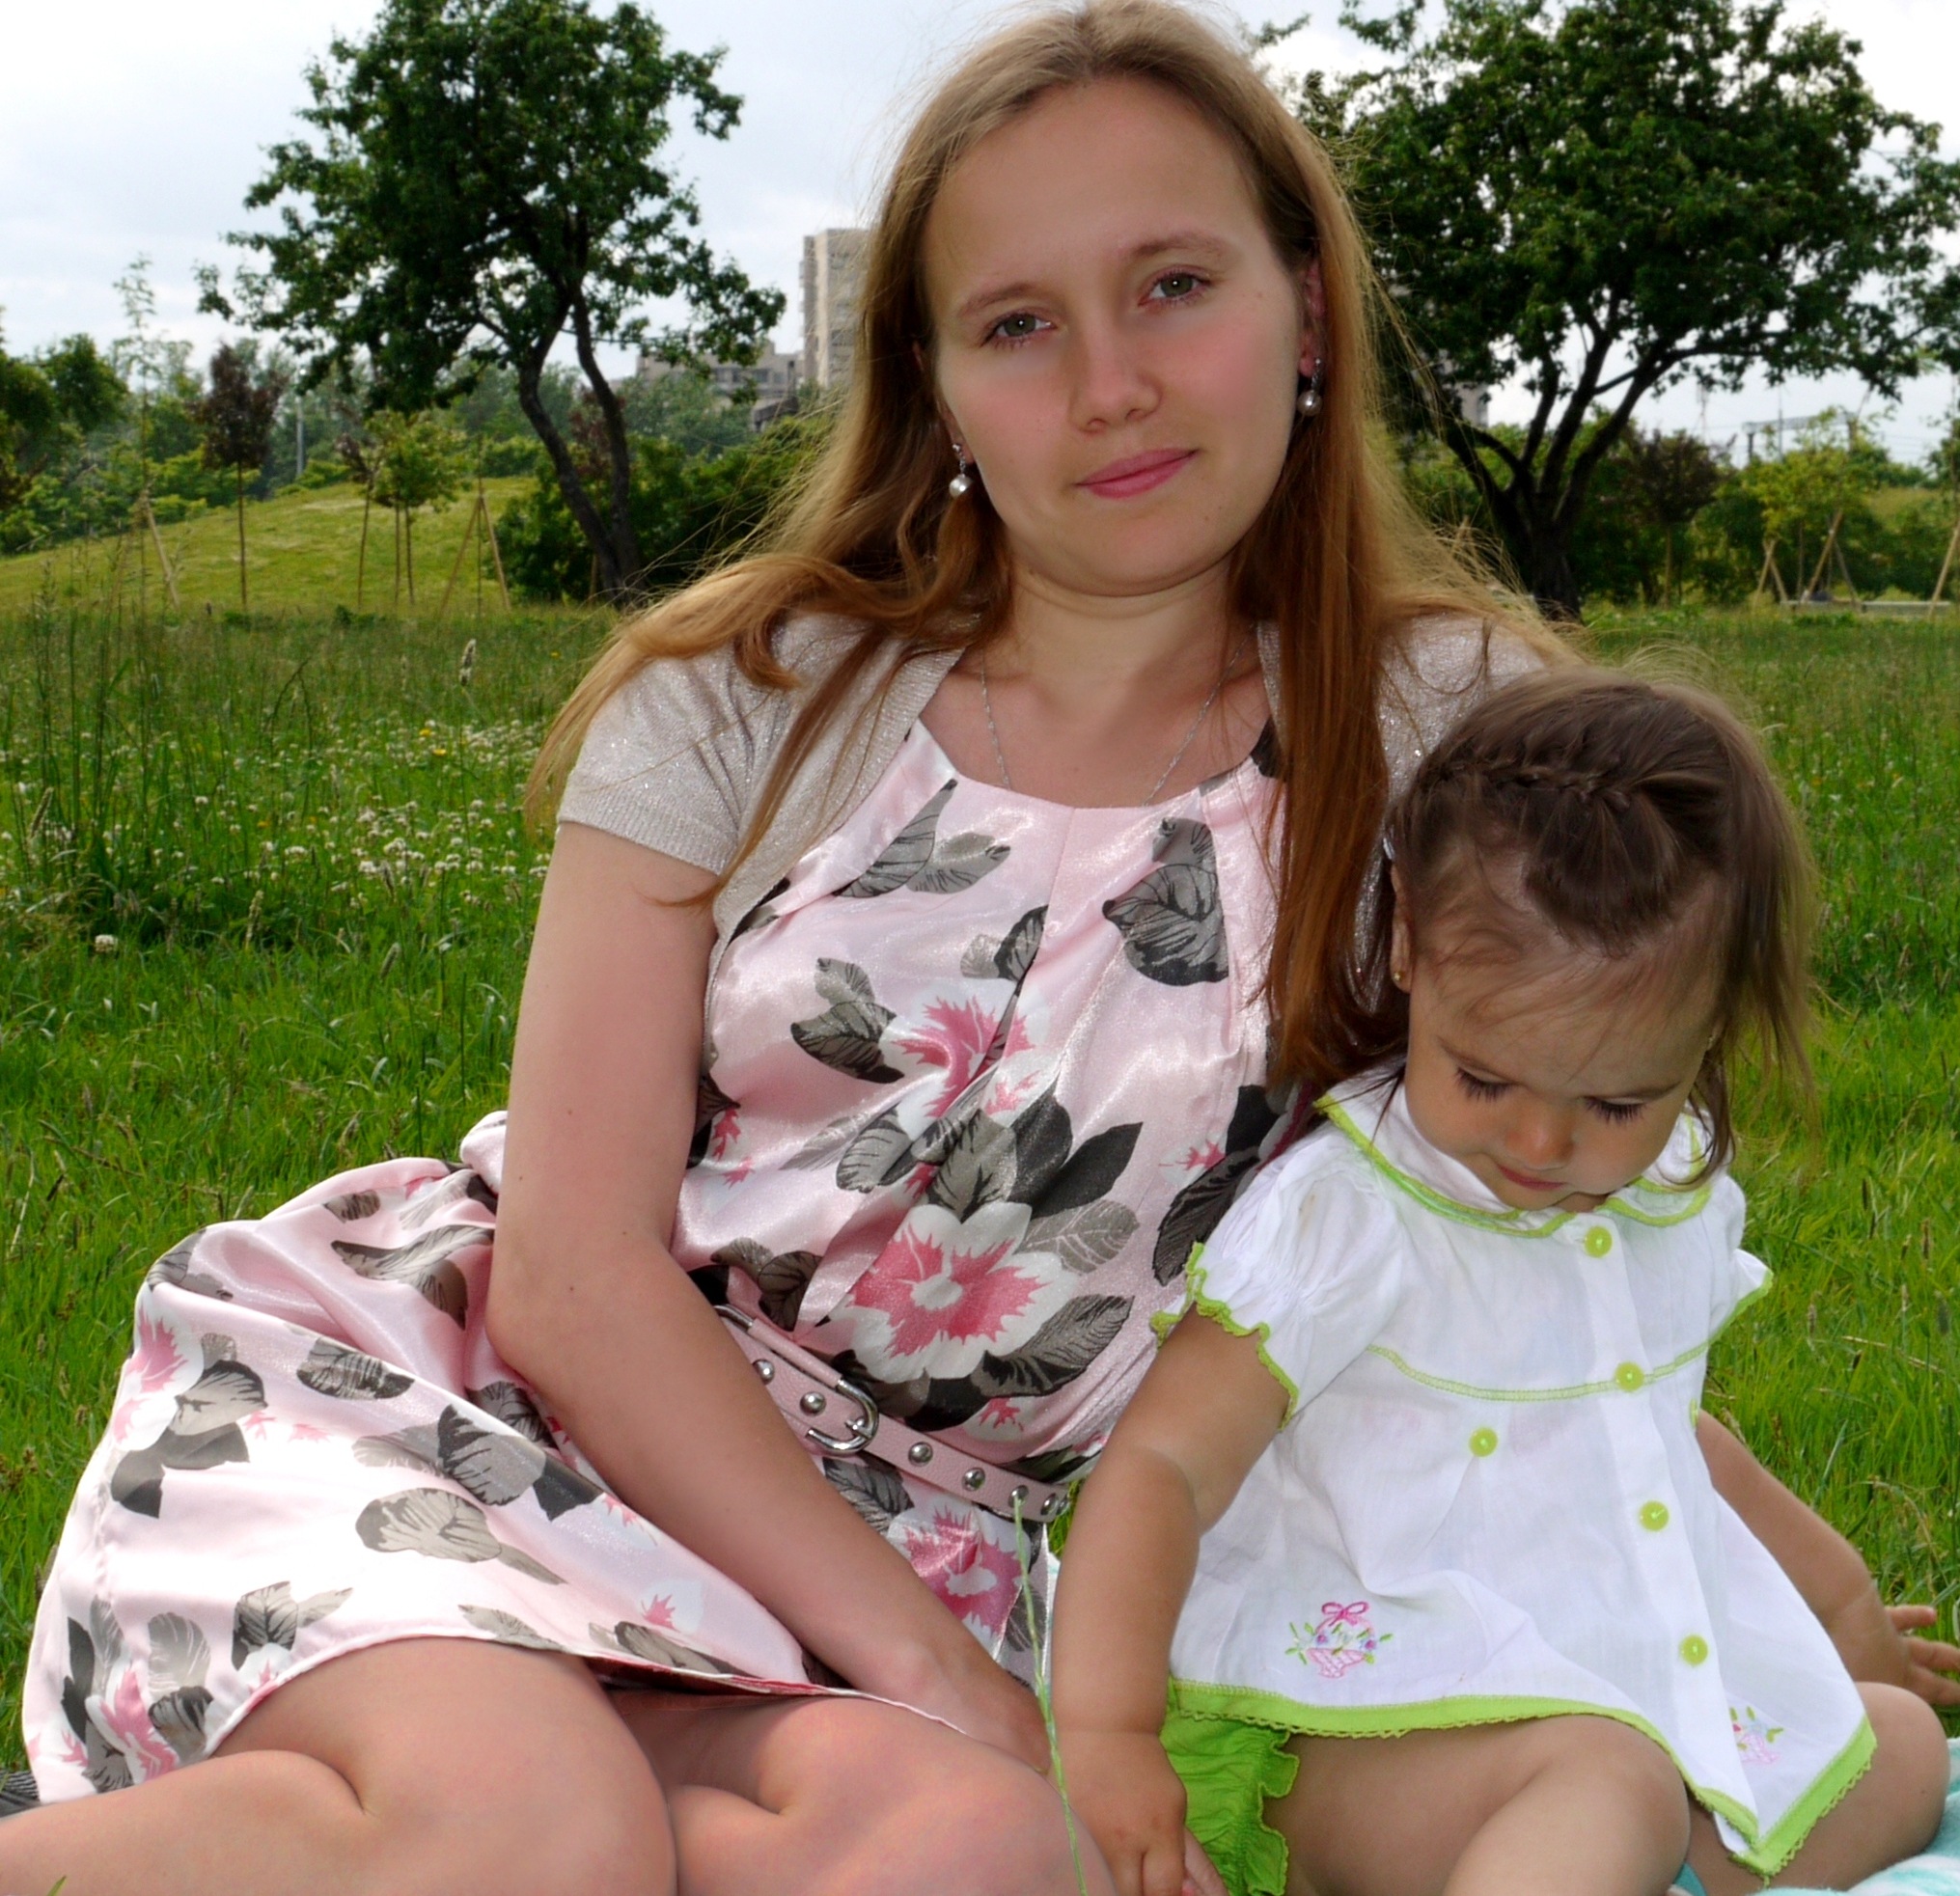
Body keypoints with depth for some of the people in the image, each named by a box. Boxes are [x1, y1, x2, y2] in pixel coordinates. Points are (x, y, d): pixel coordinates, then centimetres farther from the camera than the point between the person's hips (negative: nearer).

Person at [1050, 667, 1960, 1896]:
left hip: (1640, 1682, 9)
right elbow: (1162, 1465, -20)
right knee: (1613, 1783, -32)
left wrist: (1836, 1599, 38)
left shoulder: (1680, 1203, 7)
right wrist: (1103, 1732, -32)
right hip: (1373, 1738, -8)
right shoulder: (1340, 1220, -16)